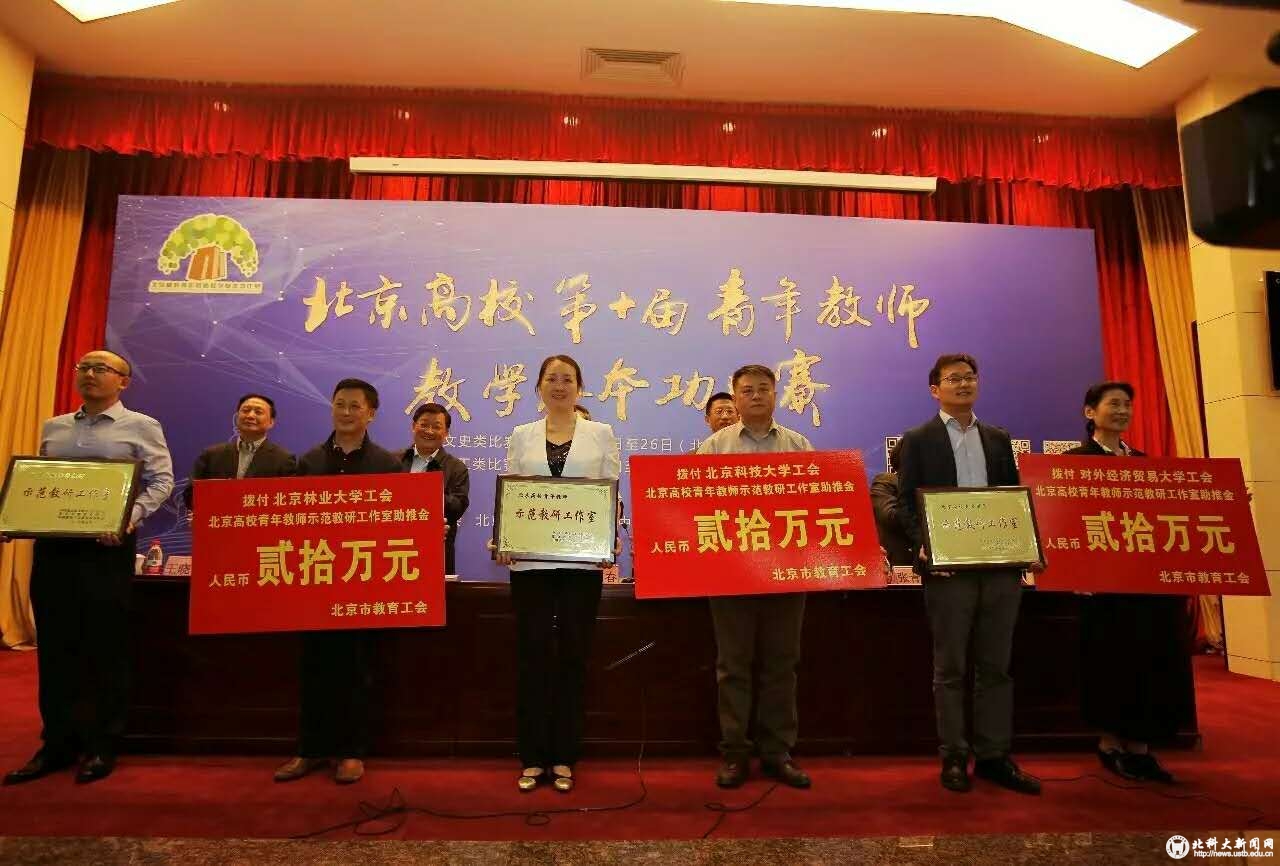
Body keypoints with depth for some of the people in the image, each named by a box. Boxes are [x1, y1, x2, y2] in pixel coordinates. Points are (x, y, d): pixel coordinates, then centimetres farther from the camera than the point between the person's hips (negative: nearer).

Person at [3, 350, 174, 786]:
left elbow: (161, 481, -5)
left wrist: (131, 516, -20)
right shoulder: (52, 428, 17)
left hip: (107, 547, -5)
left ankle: (102, 746, 13)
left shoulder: (142, 427, 2)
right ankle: (57, 744, 21)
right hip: (52, 545, 5)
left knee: (106, 650, 1)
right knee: (55, 649, 9)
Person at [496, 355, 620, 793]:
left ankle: (564, 758, 20)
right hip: (530, 559, 1)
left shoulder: (602, 434, 7)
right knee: (533, 656, 4)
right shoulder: (522, 435, 11)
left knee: (572, 656, 6)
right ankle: (532, 758, 18)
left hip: (582, 559, -1)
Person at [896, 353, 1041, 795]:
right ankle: (954, 757, 15)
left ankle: (994, 756, 20)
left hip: (1001, 565, 4)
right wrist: (922, 545, -17)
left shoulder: (999, 439, 16)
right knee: (950, 668, 5)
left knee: (996, 666, 9)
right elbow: (906, 502, -2)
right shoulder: (917, 440, 3)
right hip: (949, 567, -4)